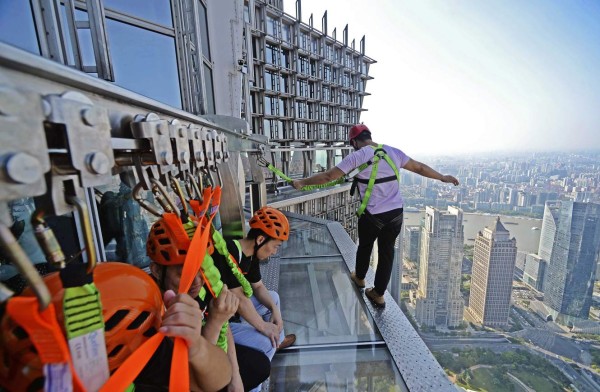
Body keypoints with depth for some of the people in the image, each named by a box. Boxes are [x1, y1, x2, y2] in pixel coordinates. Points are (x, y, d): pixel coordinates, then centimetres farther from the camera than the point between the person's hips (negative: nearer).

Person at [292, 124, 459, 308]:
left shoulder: (357, 156, -11)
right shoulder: (393, 152, 4)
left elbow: (328, 176, -13)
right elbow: (419, 167, 13)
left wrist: (302, 182, -3)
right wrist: (443, 177, 28)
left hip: (373, 215, -4)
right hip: (396, 213, 5)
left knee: (365, 247, 22)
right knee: (387, 252, 15)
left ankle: (359, 278, 47)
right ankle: (378, 295, 30)